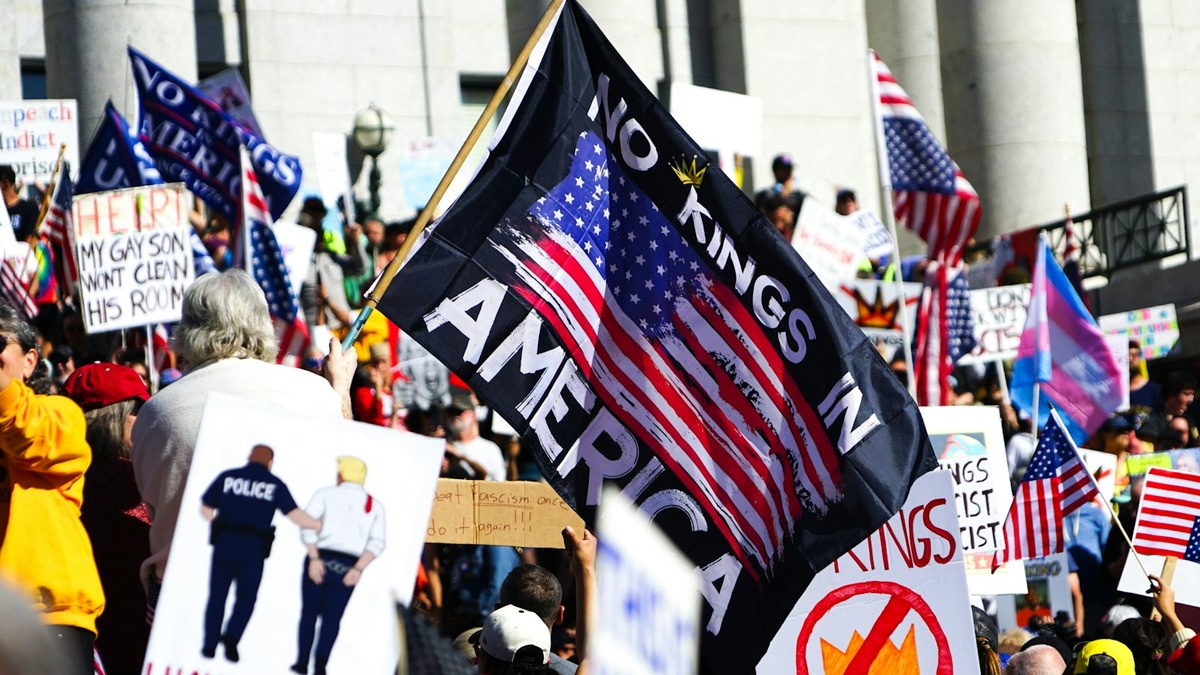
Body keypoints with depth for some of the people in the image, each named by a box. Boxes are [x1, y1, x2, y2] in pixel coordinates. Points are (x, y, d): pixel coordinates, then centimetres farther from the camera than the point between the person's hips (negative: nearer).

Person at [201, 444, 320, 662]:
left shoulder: (227, 477, 5)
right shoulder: (275, 485, 2)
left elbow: (206, 509, 7)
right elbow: (294, 514, -5)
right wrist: (320, 525, 7)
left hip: (224, 544, 1)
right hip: (253, 549, -1)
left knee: (217, 597, 11)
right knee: (246, 599, 10)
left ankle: (210, 644, 9)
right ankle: (231, 637, -11)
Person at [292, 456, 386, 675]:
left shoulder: (326, 495, 4)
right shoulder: (375, 505, 11)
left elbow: (308, 526, -10)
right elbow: (377, 541, -1)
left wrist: (314, 558, -12)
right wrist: (358, 569, -6)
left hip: (321, 560, -1)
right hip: (348, 569, 1)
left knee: (309, 613, 11)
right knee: (332, 617, 6)